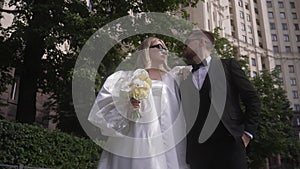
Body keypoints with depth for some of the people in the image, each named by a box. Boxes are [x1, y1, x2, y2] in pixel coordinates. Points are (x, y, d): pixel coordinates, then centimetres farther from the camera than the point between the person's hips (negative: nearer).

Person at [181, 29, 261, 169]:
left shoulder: (228, 65, 8)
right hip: (197, 150, 3)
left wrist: (247, 132, -4)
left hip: (228, 143, -3)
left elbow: (252, 99, 4)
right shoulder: (185, 79, 16)